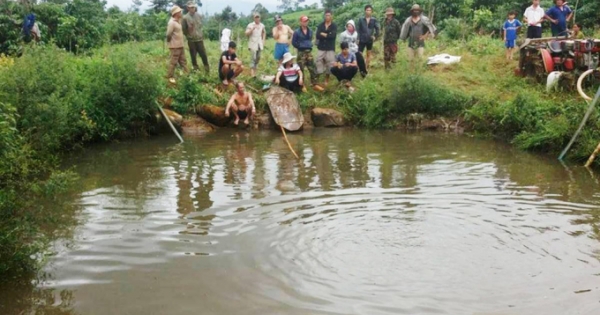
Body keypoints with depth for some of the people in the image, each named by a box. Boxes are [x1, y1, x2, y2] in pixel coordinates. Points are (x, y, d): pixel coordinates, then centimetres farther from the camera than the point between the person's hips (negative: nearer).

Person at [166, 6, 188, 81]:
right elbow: (168, 34, -22)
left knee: (183, 61, 13)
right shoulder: (172, 22, -19)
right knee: (173, 62, -3)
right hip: (175, 46, -9)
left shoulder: (177, 21, 11)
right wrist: (170, 41, -6)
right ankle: (170, 77, 6)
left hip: (180, 45, 9)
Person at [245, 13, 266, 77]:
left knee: (258, 58, 8)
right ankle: (252, 73, -16)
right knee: (253, 58, -14)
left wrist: (263, 41, 12)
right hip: (253, 44, -5)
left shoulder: (262, 25, 9)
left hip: (259, 44, 5)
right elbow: (247, 34, -11)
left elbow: (264, 33, 23)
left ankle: (254, 71, 19)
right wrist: (252, 29, -23)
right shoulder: (250, 25, -4)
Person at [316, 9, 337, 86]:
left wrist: (323, 34, -8)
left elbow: (333, 35, -16)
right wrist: (328, 35, -12)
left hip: (330, 48, -1)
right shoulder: (320, 25, 5)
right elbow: (317, 36, -9)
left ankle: (327, 80, 13)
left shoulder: (334, 26, 1)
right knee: (318, 63, -2)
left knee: (329, 64, 0)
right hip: (321, 48, 1)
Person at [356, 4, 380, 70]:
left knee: (369, 54, 10)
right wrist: (358, 38, -7)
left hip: (370, 40, 2)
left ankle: (367, 68, 18)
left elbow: (377, 29, 4)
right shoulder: (361, 19, -1)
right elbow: (358, 29, -1)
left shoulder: (374, 20, 0)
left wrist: (375, 36, -9)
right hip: (362, 40, -1)